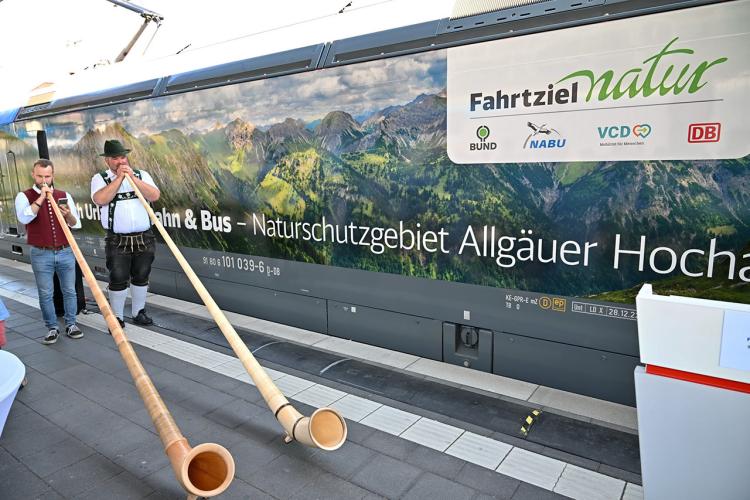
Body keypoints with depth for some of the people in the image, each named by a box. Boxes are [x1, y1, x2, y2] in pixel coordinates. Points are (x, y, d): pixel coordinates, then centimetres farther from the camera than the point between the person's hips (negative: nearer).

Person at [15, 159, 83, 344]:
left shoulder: (64, 195, 6)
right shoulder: (25, 196, -1)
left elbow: (76, 224, 3)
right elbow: (24, 218, -19)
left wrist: (68, 214, -19)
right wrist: (40, 198, -21)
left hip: (65, 252, 2)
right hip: (41, 254, -2)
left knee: (69, 290, 7)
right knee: (45, 294, 4)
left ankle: (71, 324, 18)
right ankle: (52, 328, 15)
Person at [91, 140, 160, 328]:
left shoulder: (141, 175, 9)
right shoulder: (100, 178, 2)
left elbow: (155, 196, -8)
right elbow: (100, 199, -18)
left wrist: (133, 177, -14)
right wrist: (119, 177, -15)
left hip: (144, 238, 3)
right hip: (117, 241, -2)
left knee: (141, 277, 12)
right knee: (118, 279, 1)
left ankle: (139, 312, 27)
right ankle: (117, 317, 15)